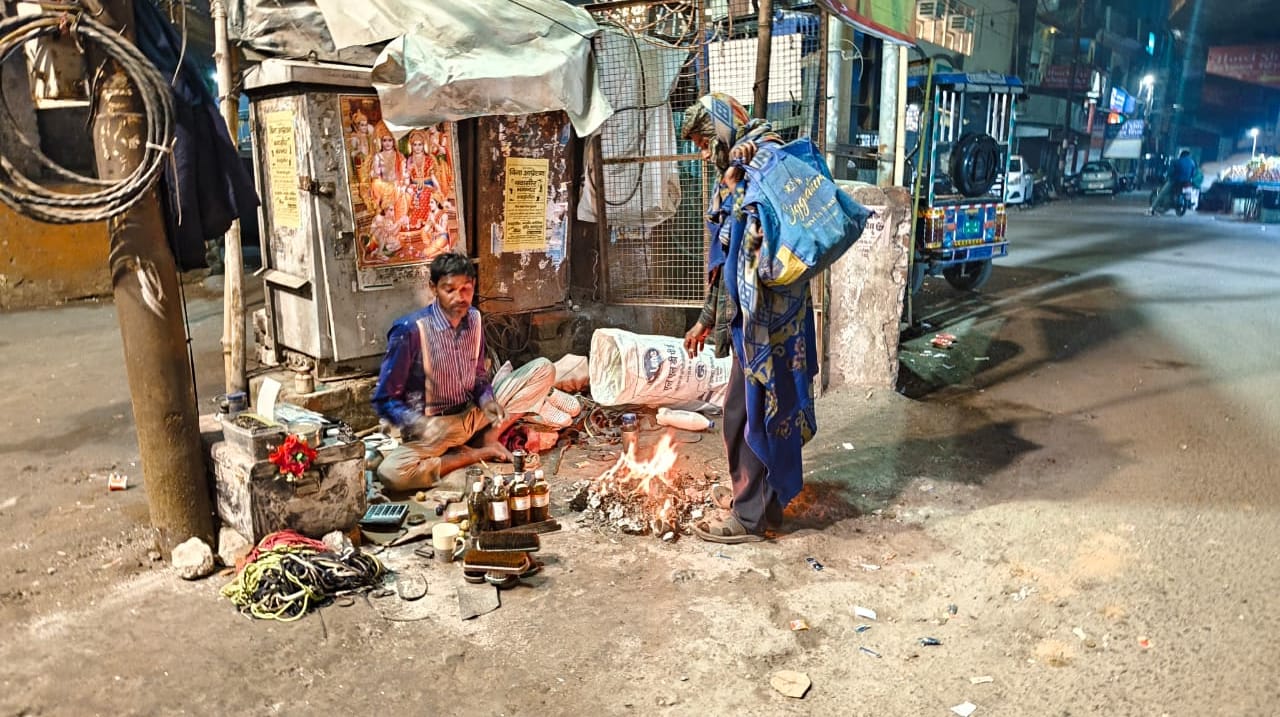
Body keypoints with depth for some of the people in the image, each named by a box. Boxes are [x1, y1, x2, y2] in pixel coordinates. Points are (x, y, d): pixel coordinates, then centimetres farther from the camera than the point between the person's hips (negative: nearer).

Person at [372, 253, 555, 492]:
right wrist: (419, 424, -33)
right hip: (434, 427, -5)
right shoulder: (410, 330, -20)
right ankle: (480, 453, -13)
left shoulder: (473, 319, -2)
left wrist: (489, 401, -12)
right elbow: (385, 399, -14)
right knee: (391, 472, -36)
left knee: (543, 369, -3)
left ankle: (487, 438, -9)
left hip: (475, 413, 5)